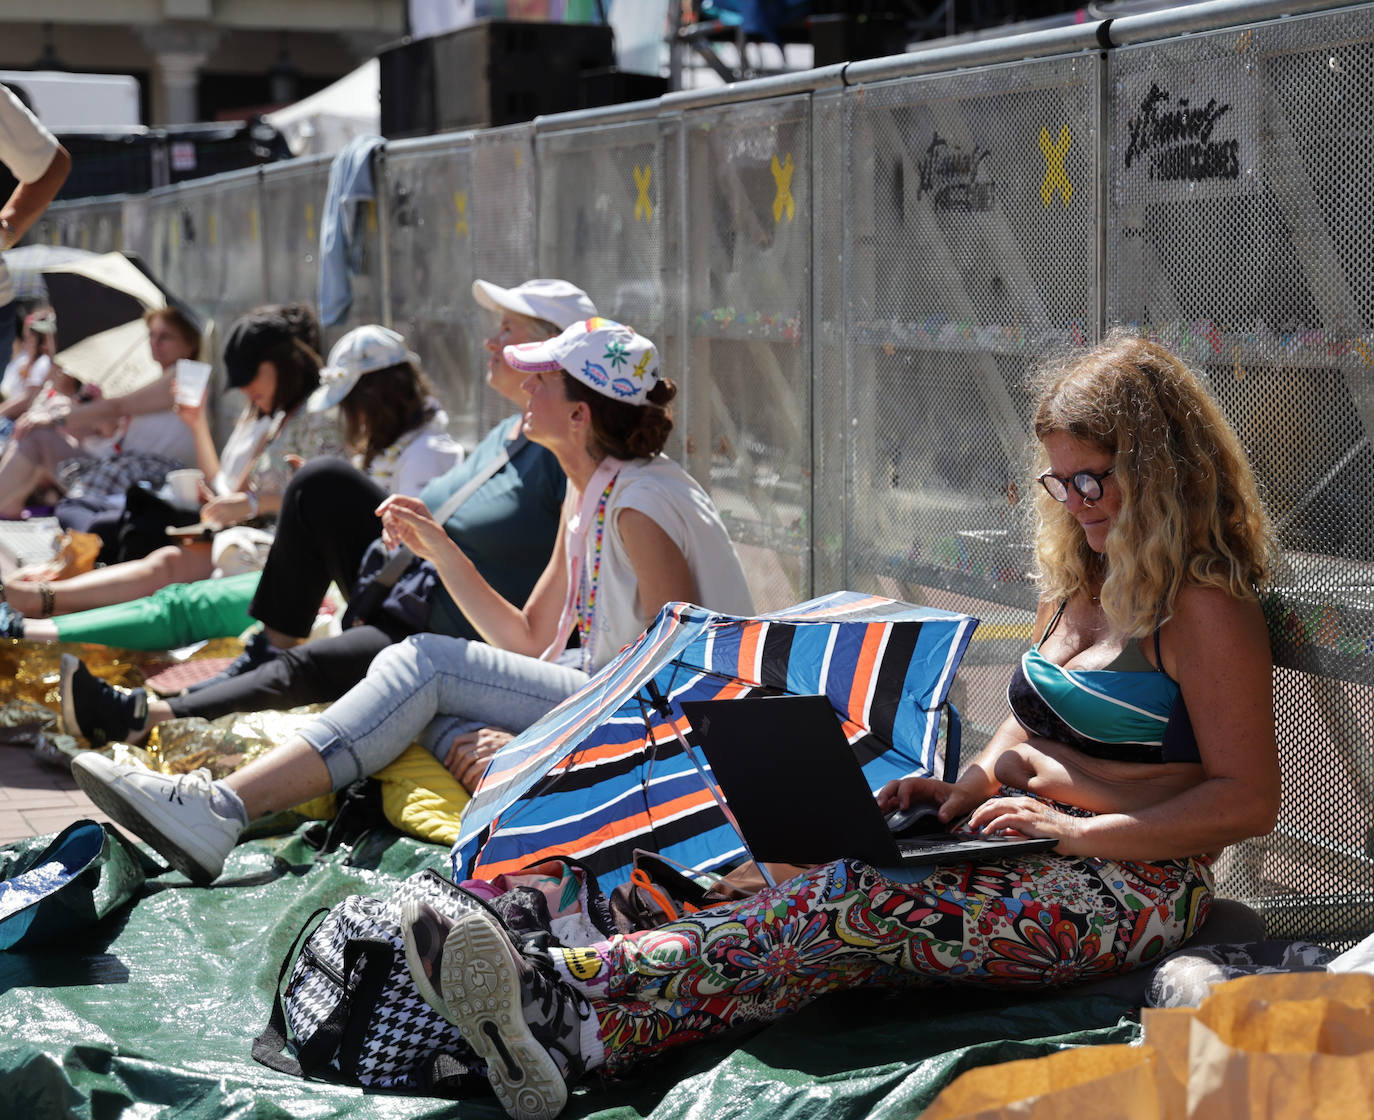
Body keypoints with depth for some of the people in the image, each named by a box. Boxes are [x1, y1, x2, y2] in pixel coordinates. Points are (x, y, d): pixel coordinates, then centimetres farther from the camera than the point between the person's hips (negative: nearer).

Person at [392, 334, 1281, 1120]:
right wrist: (968, 788, 6)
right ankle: (566, 1031, -41)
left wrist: (1077, 829, -19)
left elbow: (1250, 800, -12)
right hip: (1027, 865, 7)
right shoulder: (1082, 584, 19)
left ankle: (573, 1005, -45)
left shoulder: (1206, 609, -8)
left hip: (1135, 890, -7)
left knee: (852, 905, -31)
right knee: (821, 901, -21)